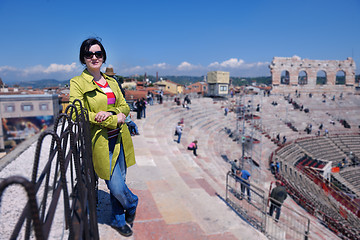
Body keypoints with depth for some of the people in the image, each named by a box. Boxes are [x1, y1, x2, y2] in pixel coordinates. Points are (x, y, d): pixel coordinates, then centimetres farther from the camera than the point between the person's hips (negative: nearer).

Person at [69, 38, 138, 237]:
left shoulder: (112, 82, 13)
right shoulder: (77, 83, -4)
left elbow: (124, 106, 11)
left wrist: (109, 113, -12)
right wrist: (114, 120, -19)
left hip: (119, 139, 5)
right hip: (101, 141, -5)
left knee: (119, 181, 14)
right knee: (116, 186, -3)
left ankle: (118, 220, 36)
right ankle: (132, 203, 31)